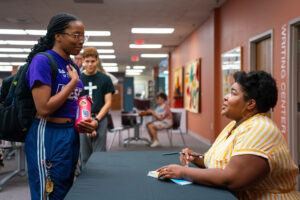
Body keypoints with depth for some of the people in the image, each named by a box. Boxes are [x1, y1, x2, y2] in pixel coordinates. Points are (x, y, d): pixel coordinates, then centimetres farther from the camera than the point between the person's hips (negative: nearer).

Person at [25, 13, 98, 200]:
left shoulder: (72, 65, 11)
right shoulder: (42, 60, -12)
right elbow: (44, 108, -20)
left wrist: (88, 120, 1)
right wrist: (73, 82, -13)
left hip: (71, 134, 8)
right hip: (48, 135, -8)